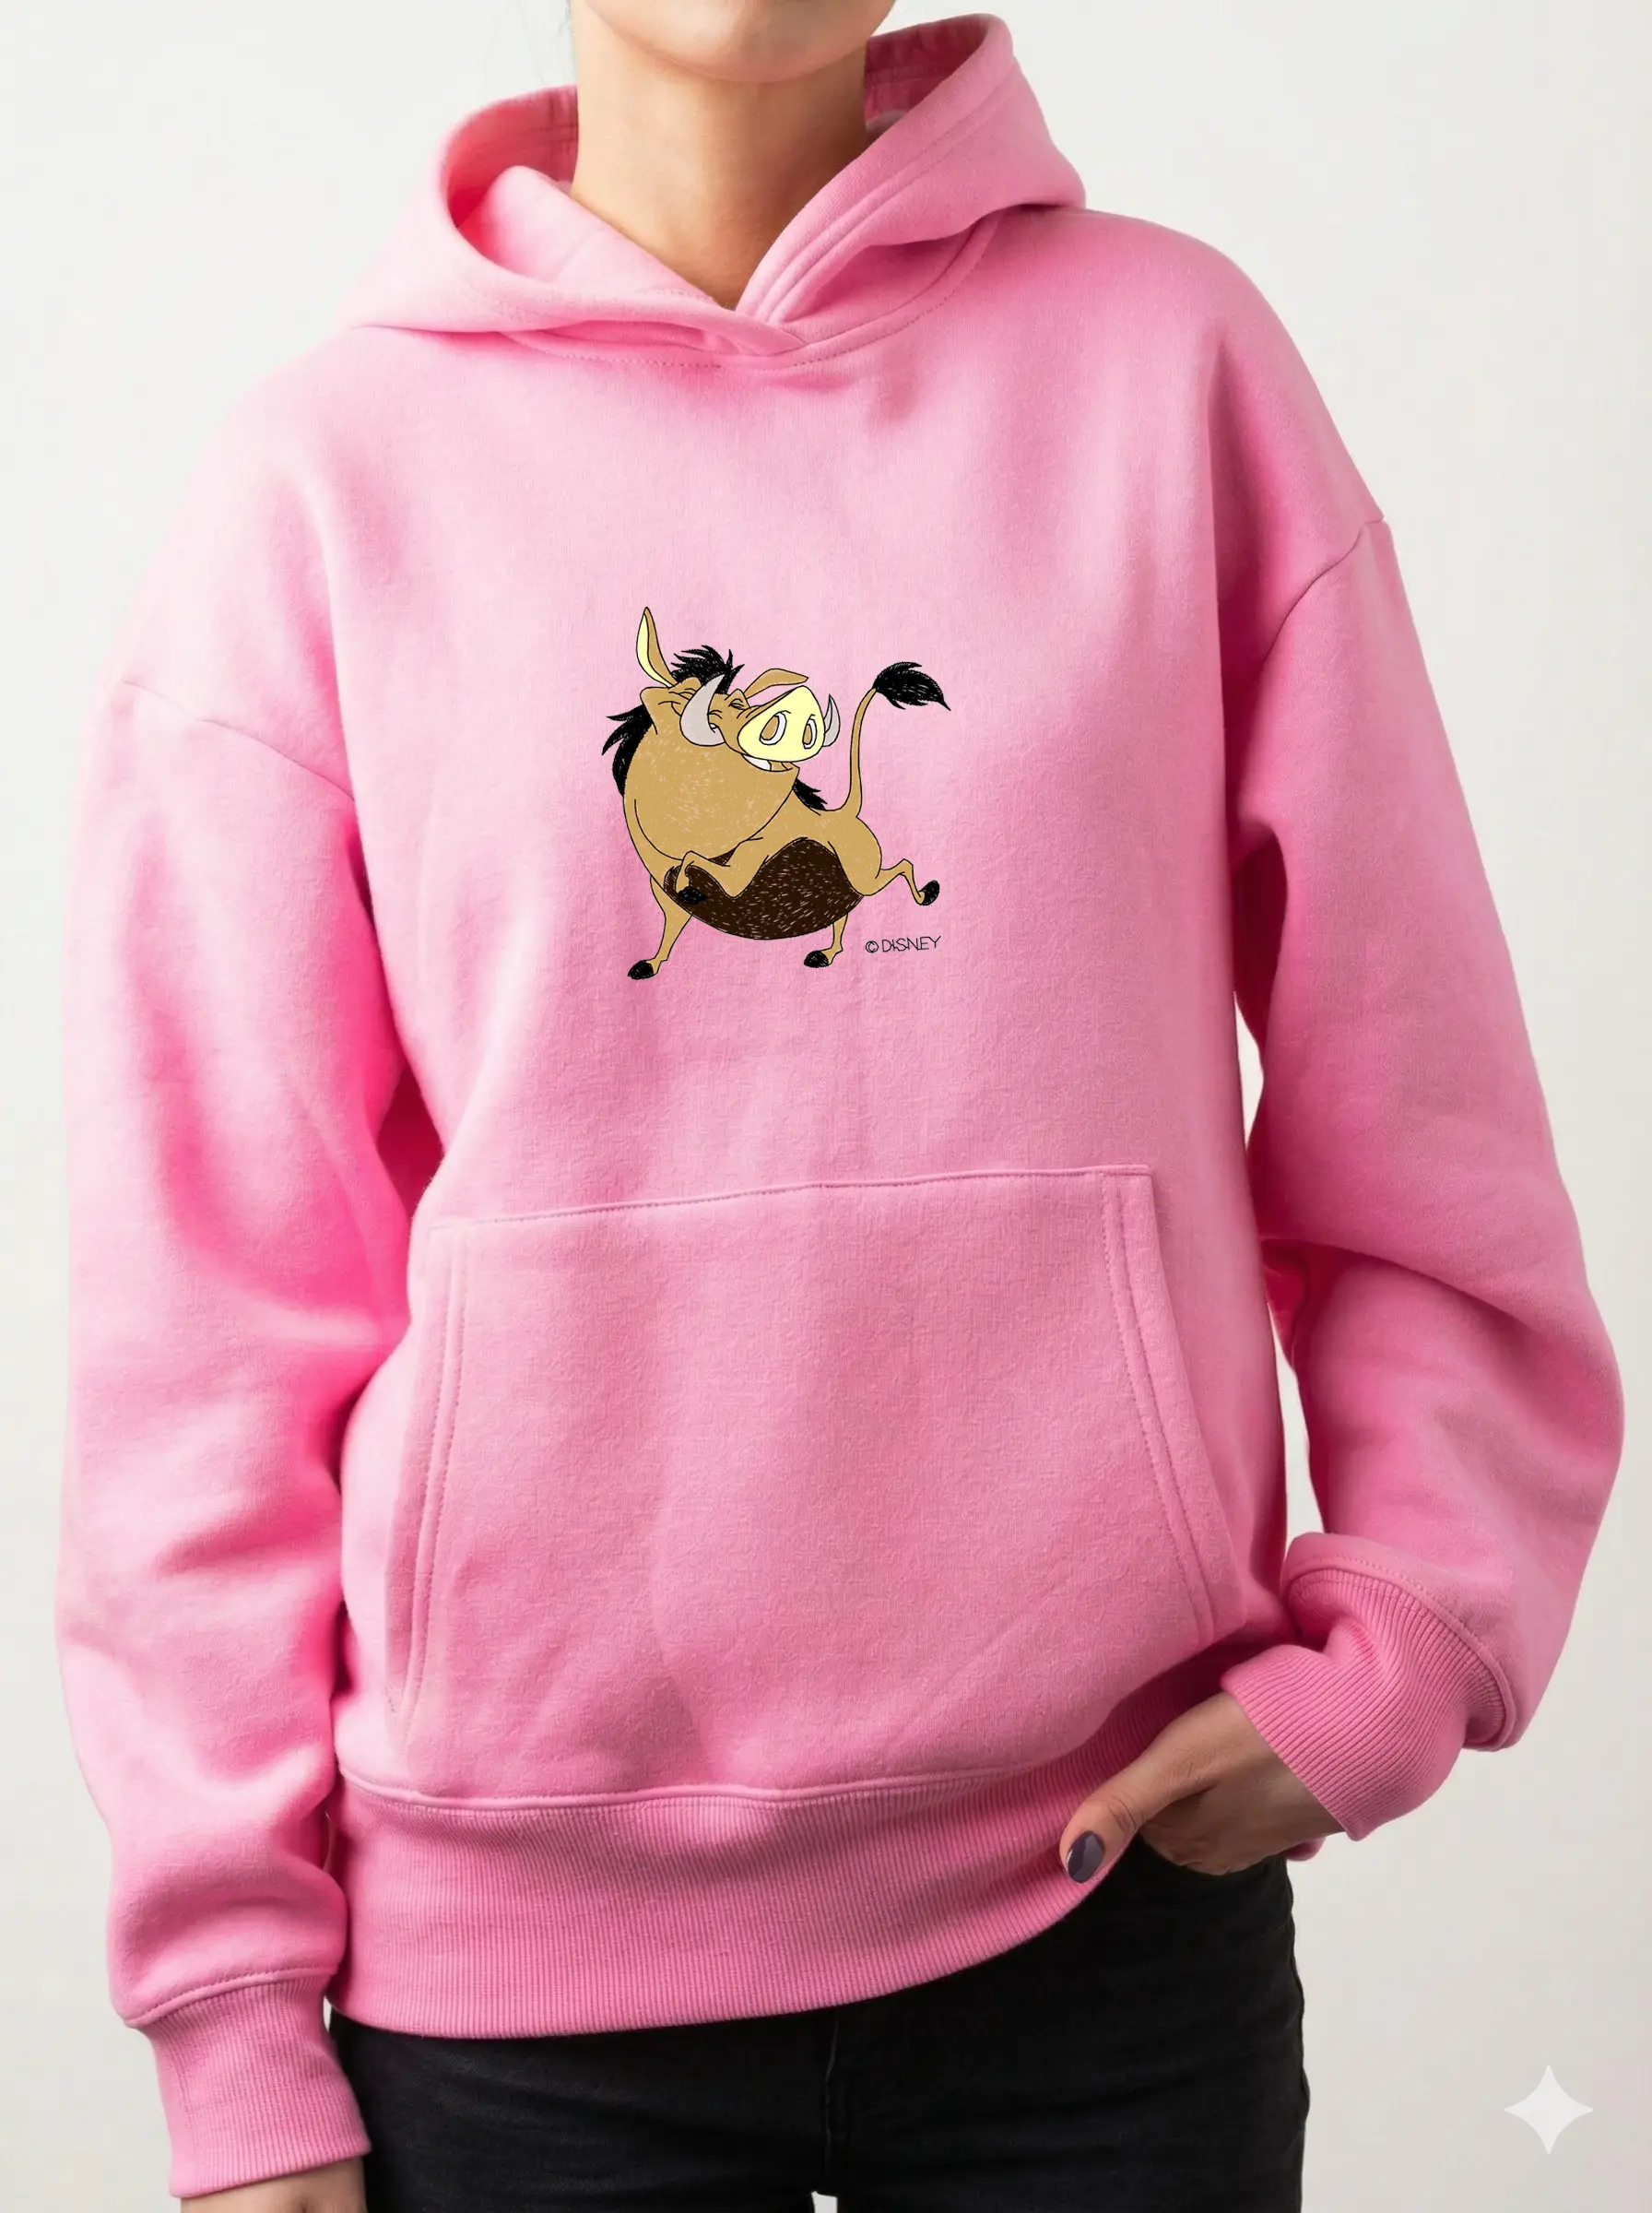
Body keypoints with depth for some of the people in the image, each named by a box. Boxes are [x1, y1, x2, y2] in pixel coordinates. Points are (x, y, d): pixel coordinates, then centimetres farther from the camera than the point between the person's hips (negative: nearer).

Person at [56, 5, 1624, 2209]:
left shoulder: (1170, 356, 1)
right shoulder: (323, 480, -1)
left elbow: (1409, 1099, 3)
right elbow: (212, 1289, -1)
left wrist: (1392, 1645, -7)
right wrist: (235, 2004, -1)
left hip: (1120, 1875, 1)